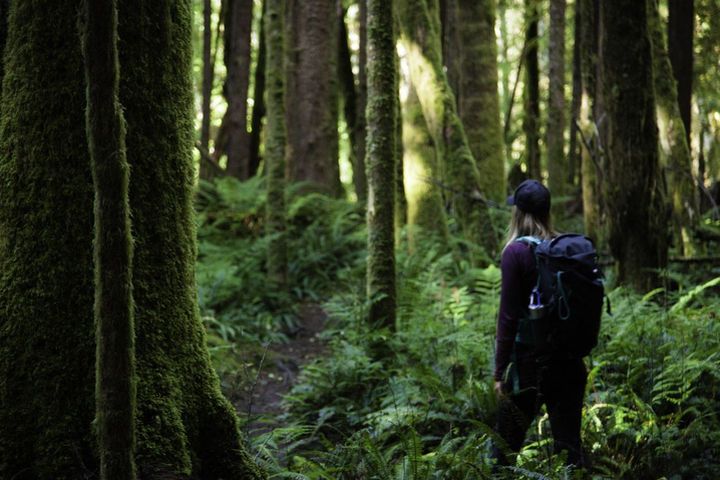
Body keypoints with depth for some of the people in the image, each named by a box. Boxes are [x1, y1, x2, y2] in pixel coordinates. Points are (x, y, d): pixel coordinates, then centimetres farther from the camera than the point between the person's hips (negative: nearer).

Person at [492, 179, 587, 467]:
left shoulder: (516, 252, -10)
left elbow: (509, 316, -12)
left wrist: (499, 372, -8)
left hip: (530, 359, -5)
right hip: (570, 361, 5)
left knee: (506, 444, 6)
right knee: (568, 441, 10)